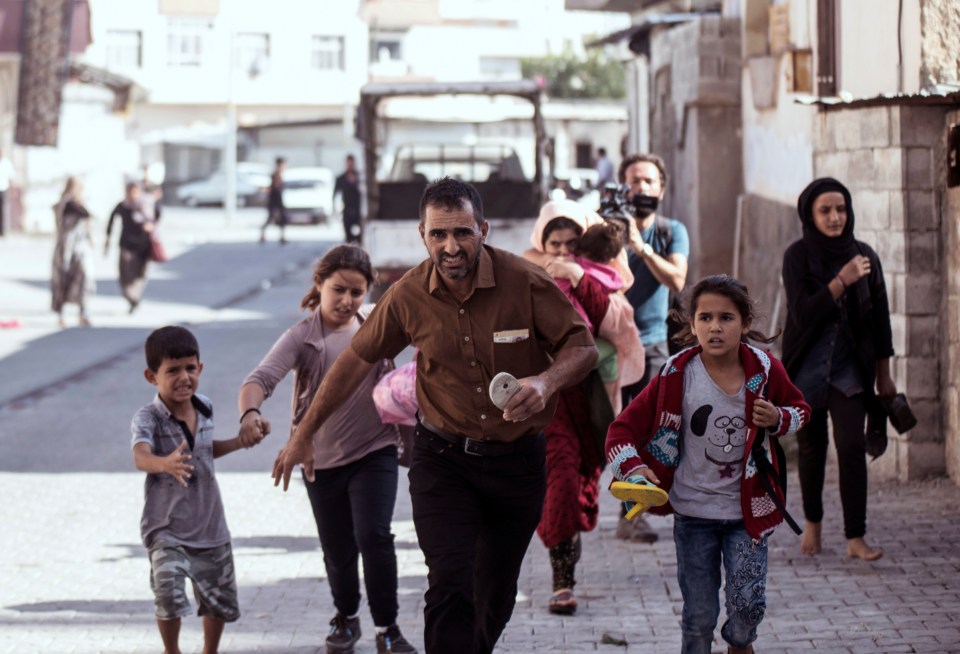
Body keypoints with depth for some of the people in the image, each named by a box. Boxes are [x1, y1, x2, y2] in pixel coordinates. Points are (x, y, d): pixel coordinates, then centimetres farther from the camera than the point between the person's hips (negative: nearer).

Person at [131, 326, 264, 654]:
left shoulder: (205, 408, 1)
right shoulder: (148, 418, -18)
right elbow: (141, 457, -39)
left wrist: (239, 442, 9)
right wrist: (165, 464, -59)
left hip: (209, 525, 6)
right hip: (167, 528, -6)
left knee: (220, 599, 18)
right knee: (168, 589, -26)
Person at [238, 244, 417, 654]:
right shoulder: (302, 337, -9)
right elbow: (262, 377, -21)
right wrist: (250, 412, -43)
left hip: (374, 452, 0)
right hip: (322, 459, 0)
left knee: (374, 536, -15)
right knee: (338, 552, 11)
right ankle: (346, 618, 38)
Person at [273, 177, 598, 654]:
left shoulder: (526, 283, -15)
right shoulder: (409, 296, -9)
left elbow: (582, 347, -8)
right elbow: (358, 359, 4)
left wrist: (546, 382, -31)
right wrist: (304, 434, 9)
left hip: (517, 460, 0)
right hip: (442, 458, 0)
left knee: (496, 596, 14)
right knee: (450, 584, -17)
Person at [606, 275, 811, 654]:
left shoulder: (764, 370, -7)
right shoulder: (677, 376, -11)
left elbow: (800, 409, 12)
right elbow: (623, 428, -6)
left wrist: (778, 420, -11)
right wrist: (634, 469, -25)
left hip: (747, 511, 1)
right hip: (693, 513, 0)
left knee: (749, 602, -8)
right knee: (699, 616, 3)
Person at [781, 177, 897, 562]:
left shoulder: (864, 256, 1)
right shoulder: (798, 257, -6)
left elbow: (880, 318, 7)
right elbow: (802, 313, -16)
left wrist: (884, 375, 8)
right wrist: (841, 281, -25)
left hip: (850, 368, 1)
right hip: (808, 367, -1)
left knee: (852, 447, -11)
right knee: (811, 448, 9)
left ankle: (855, 538, -12)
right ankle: (812, 522, 31)